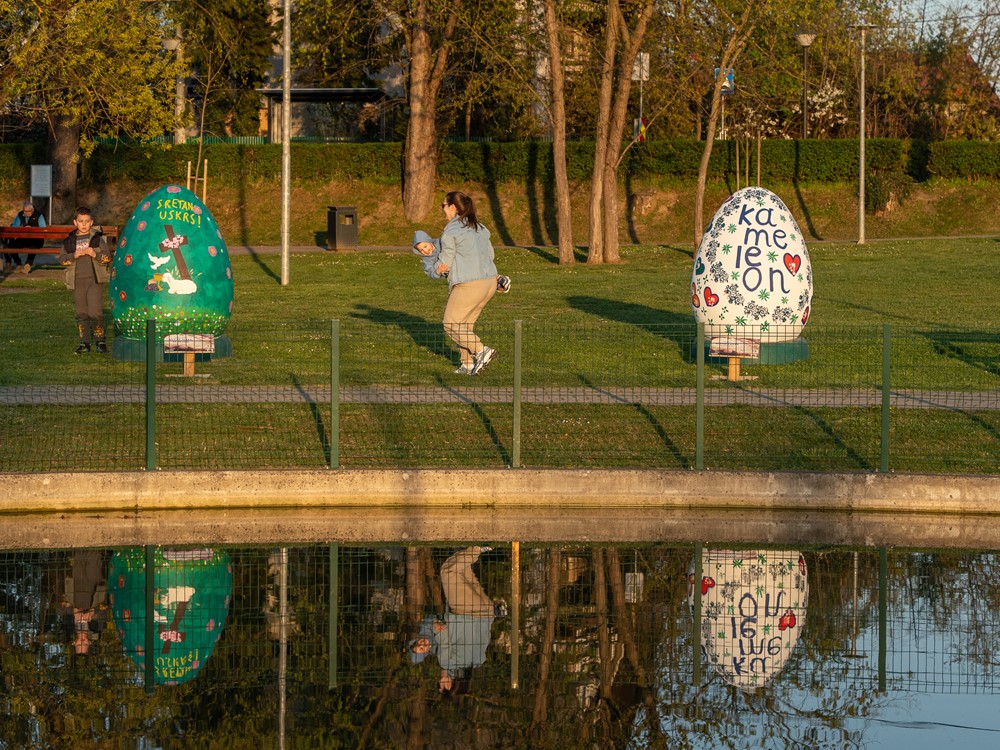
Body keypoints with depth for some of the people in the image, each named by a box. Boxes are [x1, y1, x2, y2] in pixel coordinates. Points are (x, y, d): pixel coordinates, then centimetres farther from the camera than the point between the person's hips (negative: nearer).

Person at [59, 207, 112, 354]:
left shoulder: (98, 238, 4)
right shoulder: (69, 241, 9)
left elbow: (108, 257, 0)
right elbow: (62, 258, 3)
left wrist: (95, 254, -18)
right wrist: (74, 255, -15)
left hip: (95, 280, -3)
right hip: (78, 280, 3)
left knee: (95, 312, -10)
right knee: (82, 313, 6)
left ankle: (99, 341, 0)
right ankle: (84, 343, 13)